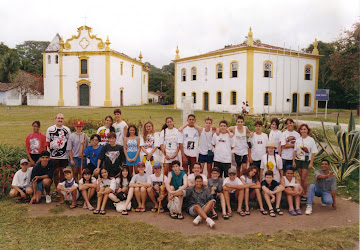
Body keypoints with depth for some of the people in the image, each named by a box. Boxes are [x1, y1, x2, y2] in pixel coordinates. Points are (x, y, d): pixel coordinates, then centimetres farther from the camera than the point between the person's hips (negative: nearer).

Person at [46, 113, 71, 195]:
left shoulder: (67, 129, 7)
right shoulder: (50, 129, 5)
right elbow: (47, 142, 8)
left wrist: (67, 149, 2)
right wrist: (52, 149, 1)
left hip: (64, 155, 1)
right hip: (54, 155, -1)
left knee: (63, 171, 5)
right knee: (55, 171, 3)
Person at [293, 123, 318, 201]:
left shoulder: (311, 140, -4)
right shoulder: (298, 140, 7)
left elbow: (313, 152, -4)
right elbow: (295, 151, 10)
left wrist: (311, 163, -9)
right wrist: (293, 161, 5)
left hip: (306, 161, -3)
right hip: (298, 160, 4)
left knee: (304, 179, -5)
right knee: (301, 178, 9)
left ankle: (304, 195, 7)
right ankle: (301, 193, 17)